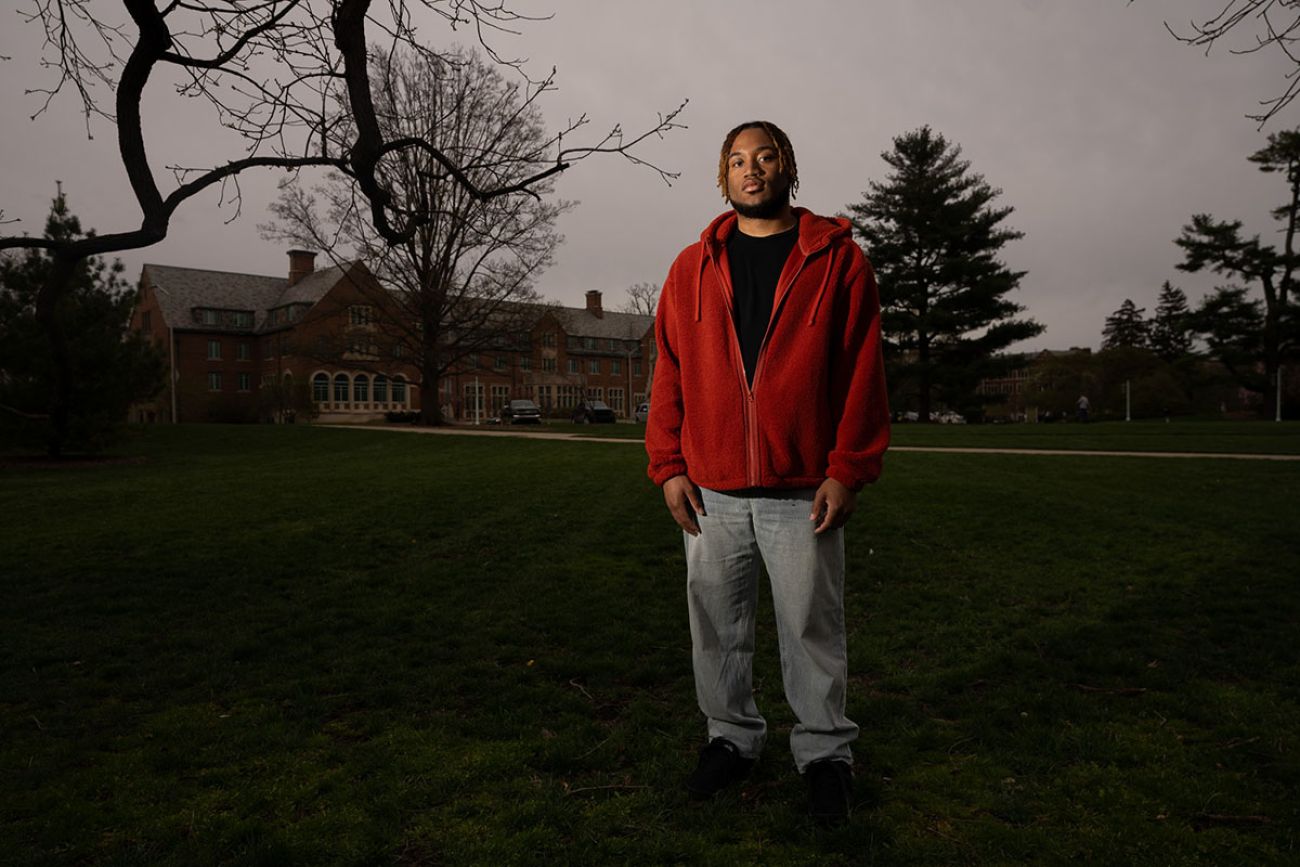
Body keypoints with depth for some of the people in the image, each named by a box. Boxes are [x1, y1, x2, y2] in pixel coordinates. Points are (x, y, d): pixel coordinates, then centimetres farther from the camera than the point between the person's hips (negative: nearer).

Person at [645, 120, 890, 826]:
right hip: (711, 492, 3)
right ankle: (731, 737, 31)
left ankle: (824, 751, 26)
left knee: (812, 627, 7)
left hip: (804, 492, -2)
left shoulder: (837, 259, 3)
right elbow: (669, 373, 8)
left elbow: (863, 370, -2)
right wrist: (668, 467, 0)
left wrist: (848, 470, -8)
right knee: (716, 624, 12)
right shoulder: (692, 268, 10)